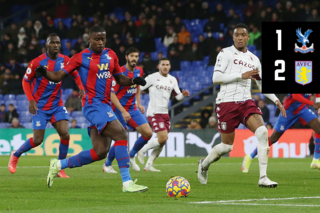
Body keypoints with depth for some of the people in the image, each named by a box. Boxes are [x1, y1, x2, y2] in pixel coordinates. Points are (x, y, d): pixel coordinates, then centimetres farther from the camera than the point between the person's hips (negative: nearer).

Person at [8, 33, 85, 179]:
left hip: (57, 105, 4)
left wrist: (81, 88, -8)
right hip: (40, 106, -4)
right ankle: (16, 154, 24)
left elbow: (75, 74, 12)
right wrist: (31, 100, -14)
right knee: (37, 140, -5)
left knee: (65, 134, -13)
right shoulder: (37, 62, -12)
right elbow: (25, 81, -3)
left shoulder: (65, 61, -2)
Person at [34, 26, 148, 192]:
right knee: (121, 134, -23)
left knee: (100, 152, 4)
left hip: (105, 106, 7)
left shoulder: (111, 55, 15)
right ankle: (127, 182, -22)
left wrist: (133, 81, 0)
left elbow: (120, 78, 21)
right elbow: (59, 76, -4)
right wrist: (45, 73, -24)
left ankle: (59, 165, 21)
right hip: (93, 104, -7)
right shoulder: (81, 57, -2)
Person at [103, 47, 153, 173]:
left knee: (148, 133, -4)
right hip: (119, 109, -7)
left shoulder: (139, 71, 4)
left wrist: (138, 104, 11)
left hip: (133, 109, 7)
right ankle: (107, 165, 12)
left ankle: (131, 155, 18)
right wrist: (123, 112, -25)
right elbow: (111, 94, -20)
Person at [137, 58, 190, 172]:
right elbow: (137, 89, -5)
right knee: (163, 138, -19)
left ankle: (148, 165, 13)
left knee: (162, 141, 3)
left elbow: (178, 96, 14)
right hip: (154, 113, -7)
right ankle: (142, 150, 2)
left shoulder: (172, 80, 12)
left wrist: (183, 94, -8)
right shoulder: (152, 78, -6)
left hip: (165, 113, 7)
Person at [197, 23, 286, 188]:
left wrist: (276, 100, 11)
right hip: (227, 103, -4)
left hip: (246, 102, 4)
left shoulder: (254, 59, 15)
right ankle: (204, 164, 32)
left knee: (262, 132, -20)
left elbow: (262, 83, 24)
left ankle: (263, 178, -20)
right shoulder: (226, 53, -1)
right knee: (227, 146, 0)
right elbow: (216, 78, -11)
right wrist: (241, 75, -16)